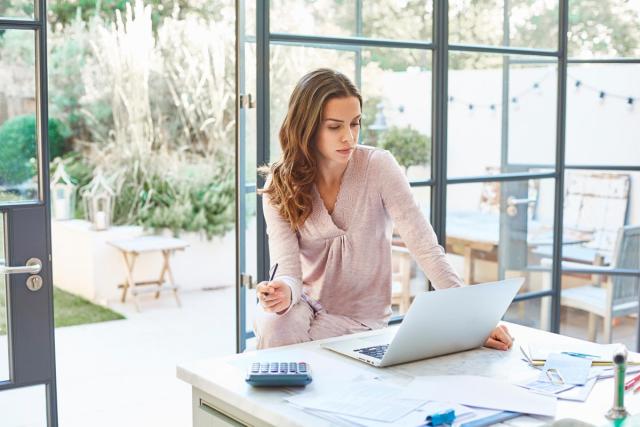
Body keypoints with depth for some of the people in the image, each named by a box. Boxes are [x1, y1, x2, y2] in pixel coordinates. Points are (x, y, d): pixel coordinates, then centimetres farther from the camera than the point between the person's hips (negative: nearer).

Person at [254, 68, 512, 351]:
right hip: (306, 305, 2)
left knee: (285, 341, -25)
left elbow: (426, 248, -18)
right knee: (274, 322, -30)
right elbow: (287, 266, -17)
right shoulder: (279, 185, -8)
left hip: (361, 318, -1)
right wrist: (284, 292, -42)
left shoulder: (379, 167, -13)